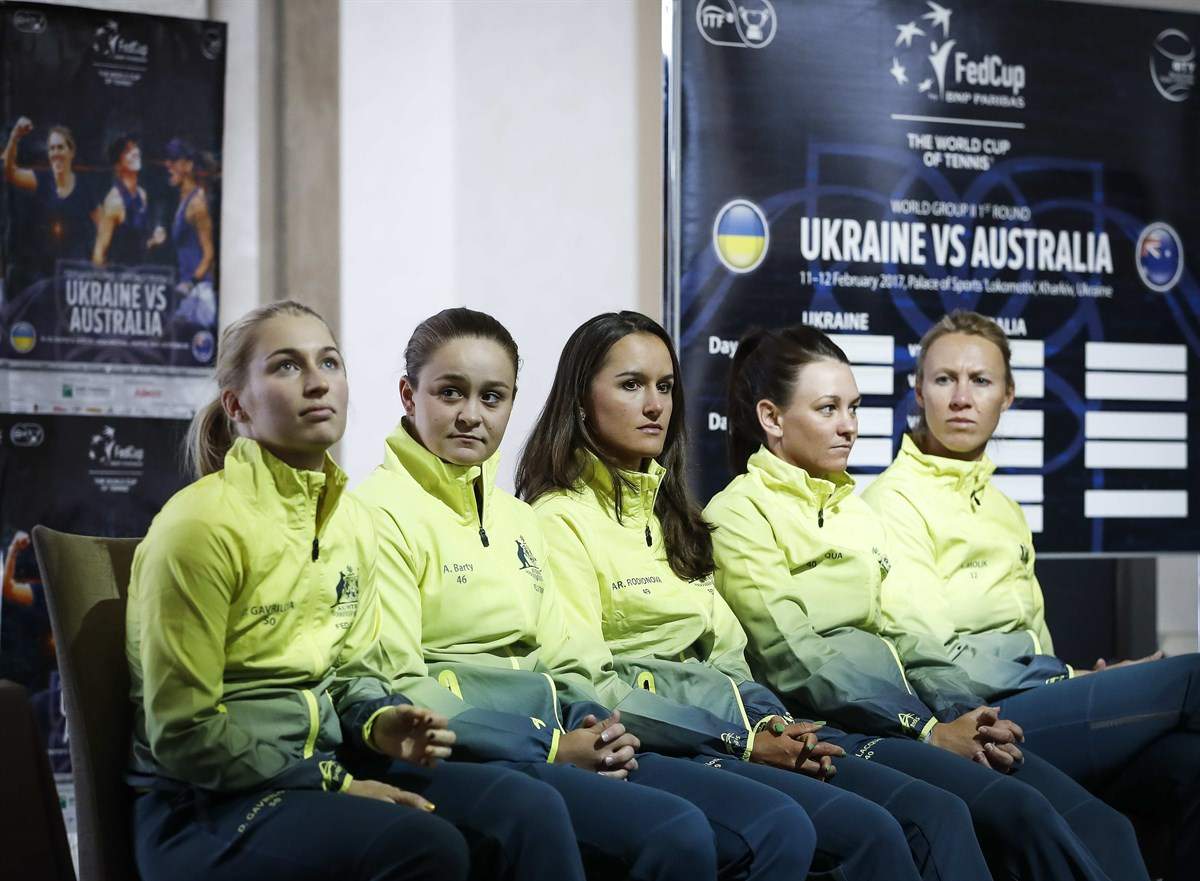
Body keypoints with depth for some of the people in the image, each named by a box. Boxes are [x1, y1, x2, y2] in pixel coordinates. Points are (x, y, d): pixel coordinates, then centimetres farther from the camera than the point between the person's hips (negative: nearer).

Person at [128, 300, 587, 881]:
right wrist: (338, 786, -16)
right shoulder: (202, 524, -15)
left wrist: (378, 723, -3)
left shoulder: (350, 519, 8)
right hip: (204, 808, -7)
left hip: (320, 768, 7)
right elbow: (184, 732, -15)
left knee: (529, 810, -15)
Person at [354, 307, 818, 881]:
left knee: (779, 828, -10)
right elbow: (400, 685, -14)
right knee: (676, 834, -30)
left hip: (559, 745, 8)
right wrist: (552, 749, -16)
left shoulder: (515, 517, 21)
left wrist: (595, 726, -2)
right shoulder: (383, 514, -5)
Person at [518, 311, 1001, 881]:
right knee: (869, 831, -27)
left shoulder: (671, 513, 23)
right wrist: (743, 745, -14)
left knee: (938, 813, -14)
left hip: (741, 726, 8)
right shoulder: (562, 520, -3)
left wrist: (775, 725, -3)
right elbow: (586, 686, -12)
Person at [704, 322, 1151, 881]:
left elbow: (899, 634, 18)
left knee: (1099, 825, -16)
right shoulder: (738, 514, 0)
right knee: (1019, 814, -31)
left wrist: (962, 715, -3)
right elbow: (796, 659, -11)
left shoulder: (857, 510, 23)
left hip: (905, 717, 7)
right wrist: (929, 730, -15)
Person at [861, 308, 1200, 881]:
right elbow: (931, 660, -10)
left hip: (1032, 703, 7)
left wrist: (1075, 685, 0)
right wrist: (1074, 681, -7)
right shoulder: (894, 500, 1)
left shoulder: (1004, 508, 26)